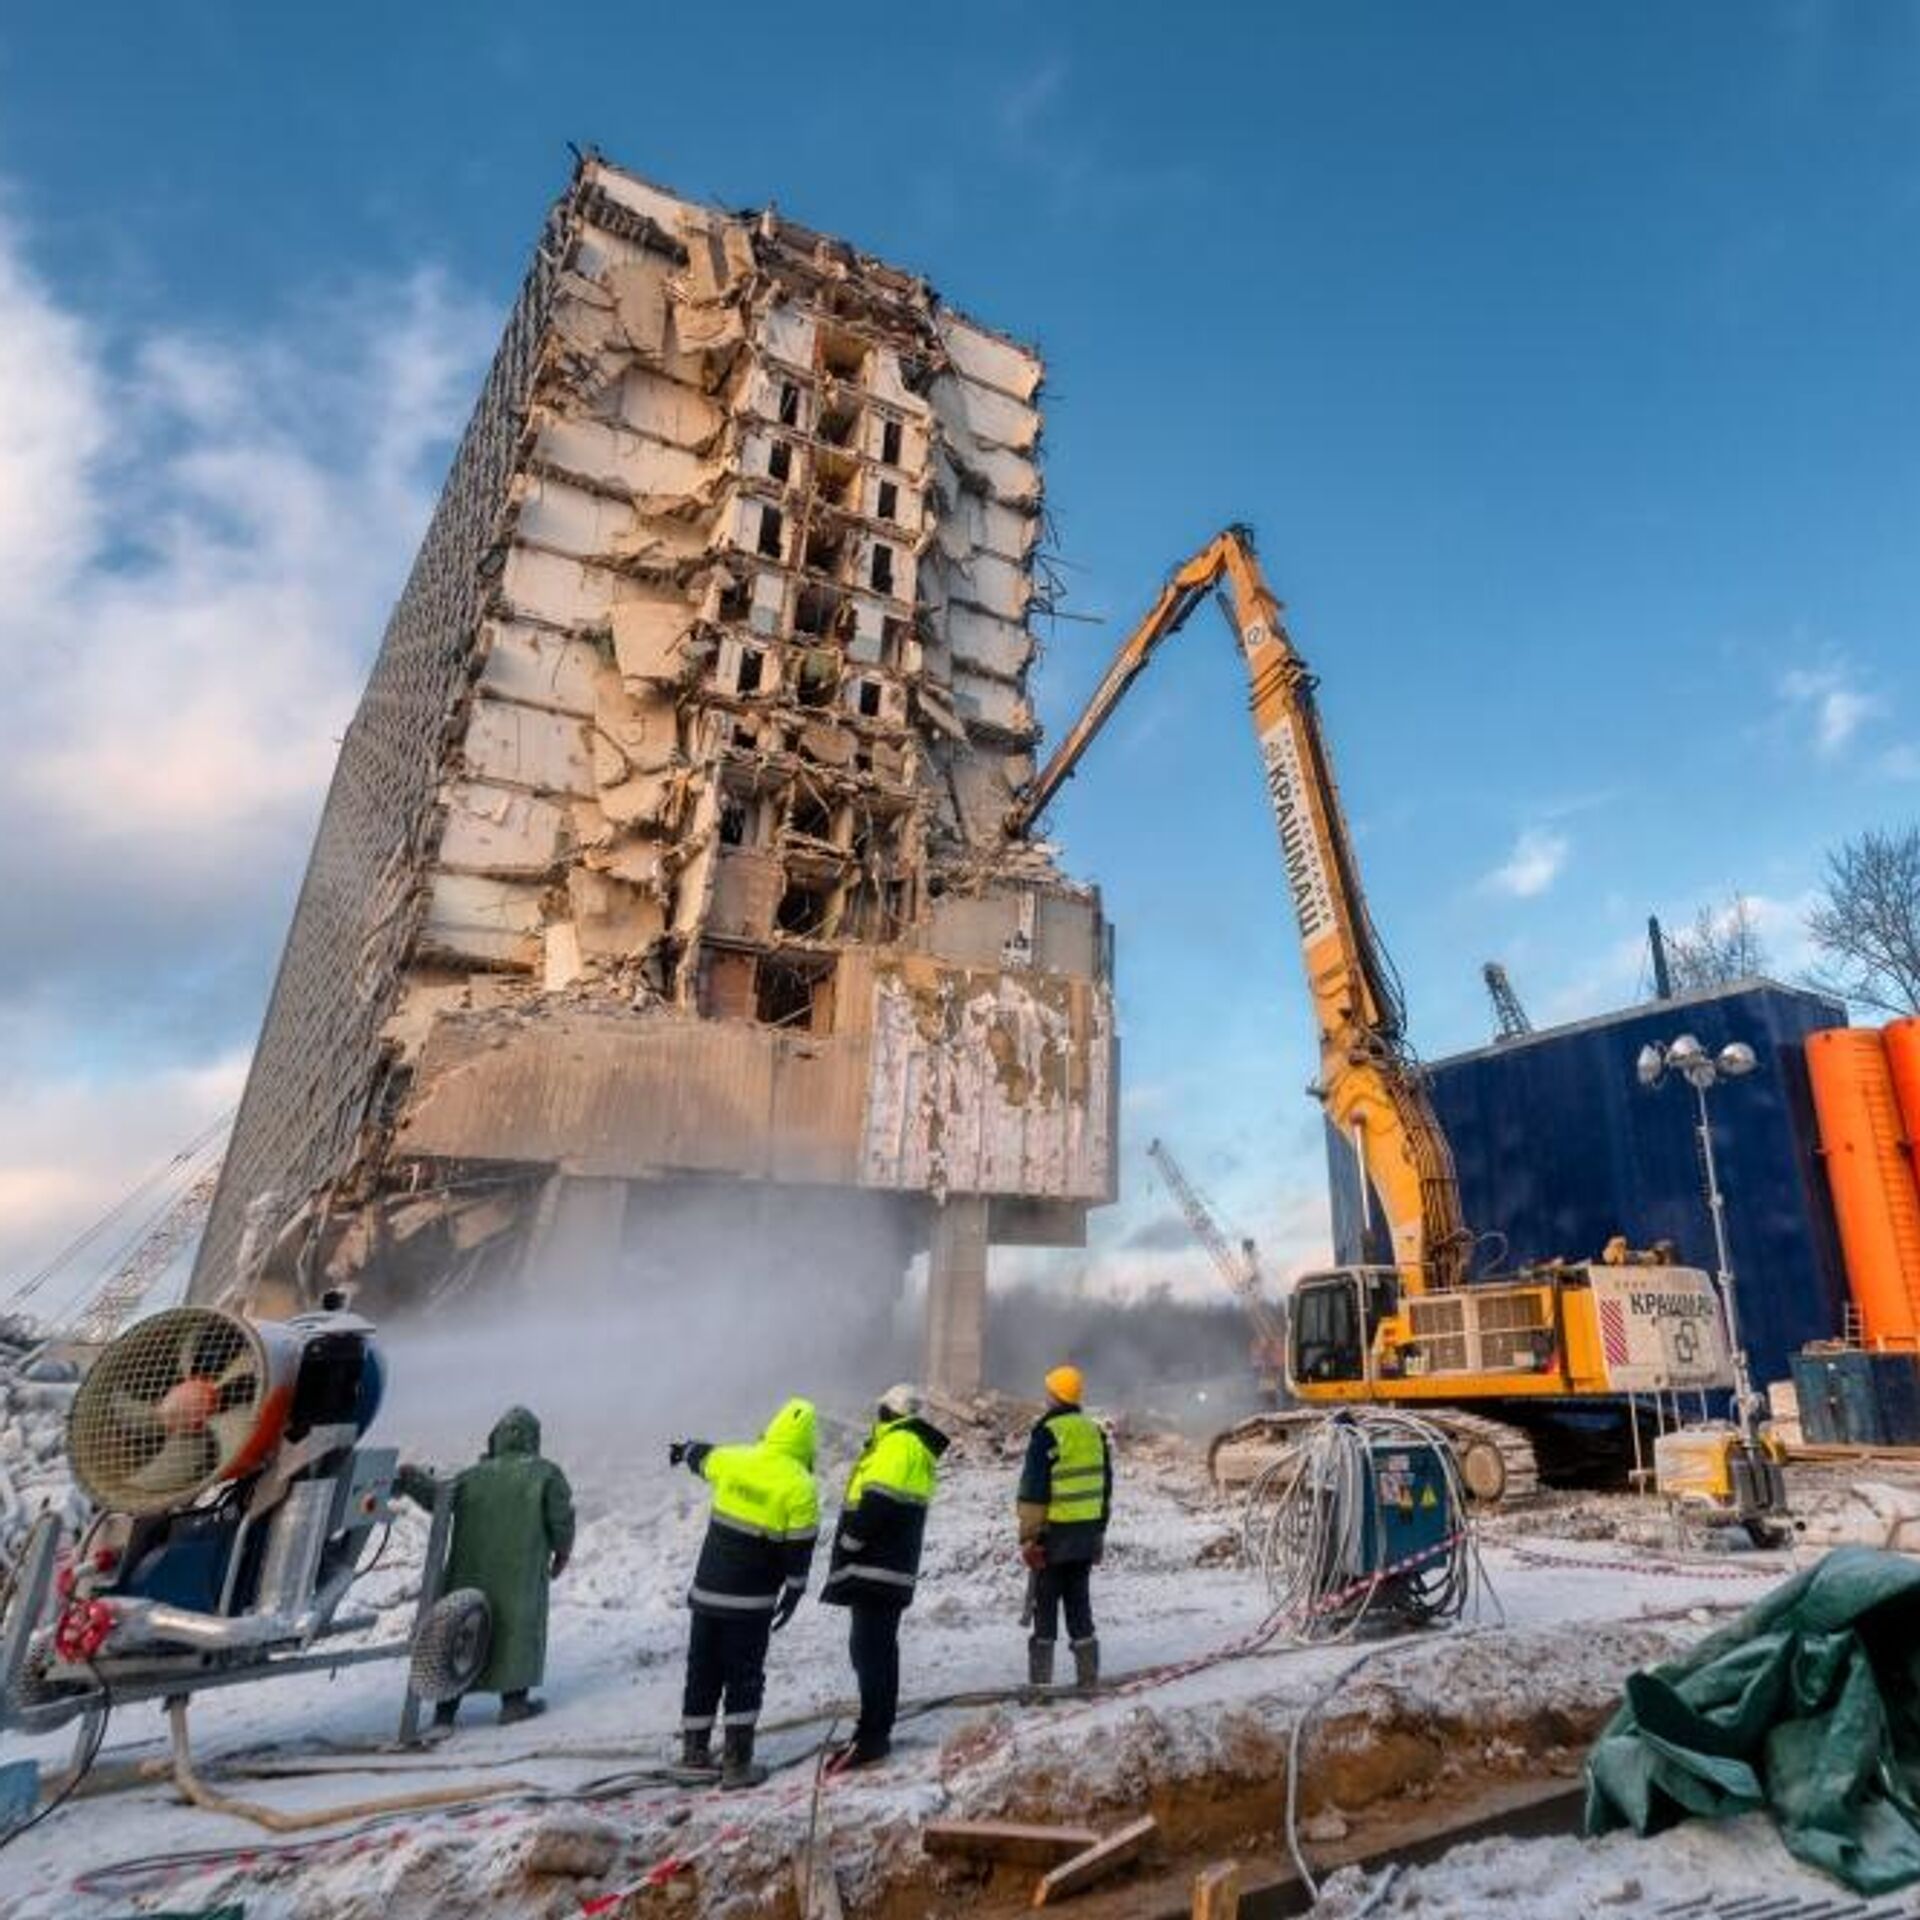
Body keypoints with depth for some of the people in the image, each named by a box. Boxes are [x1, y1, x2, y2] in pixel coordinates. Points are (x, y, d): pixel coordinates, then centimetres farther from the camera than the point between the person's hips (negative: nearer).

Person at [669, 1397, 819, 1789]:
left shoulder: (733, 1460, -3)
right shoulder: (800, 1487, -15)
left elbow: (702, 1457, 20)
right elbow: (799, 1551, -11)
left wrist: (683, 1448, 42)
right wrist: (792, 1595, 2)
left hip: (707, 1589, 5)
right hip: (751, 1600, -5)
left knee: (702, 1671, 18)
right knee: (744, 1679, 9)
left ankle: (695, 1751, 31)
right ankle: (737, 1764, 10)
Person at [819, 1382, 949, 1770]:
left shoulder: (898, 1443, -13)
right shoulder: (914, 1447, 17)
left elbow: (878, 1500, -23)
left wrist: (847, 1542, -12)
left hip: (874, 1568, -10)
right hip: (892, 1569, 10)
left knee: (869, 1651, -5)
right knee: (879, 1649, 16)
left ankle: (870, 1739, -2)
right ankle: (877, 1733, 24)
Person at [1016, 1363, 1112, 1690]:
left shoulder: (1047, 1434, -14)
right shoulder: (1095, 1432, 8)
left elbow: (1034, 1491, -15)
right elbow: (1105, 1486, 15)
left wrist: (1028, 1536, -9)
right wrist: (1099, 1531, 22)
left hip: (1056, 1532, -6)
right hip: (1088, 1534, 6)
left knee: (1045, 1603, 3)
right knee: (1079, 1602, 14)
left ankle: (1040, 1678, 7)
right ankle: (1088, 1676, 16)